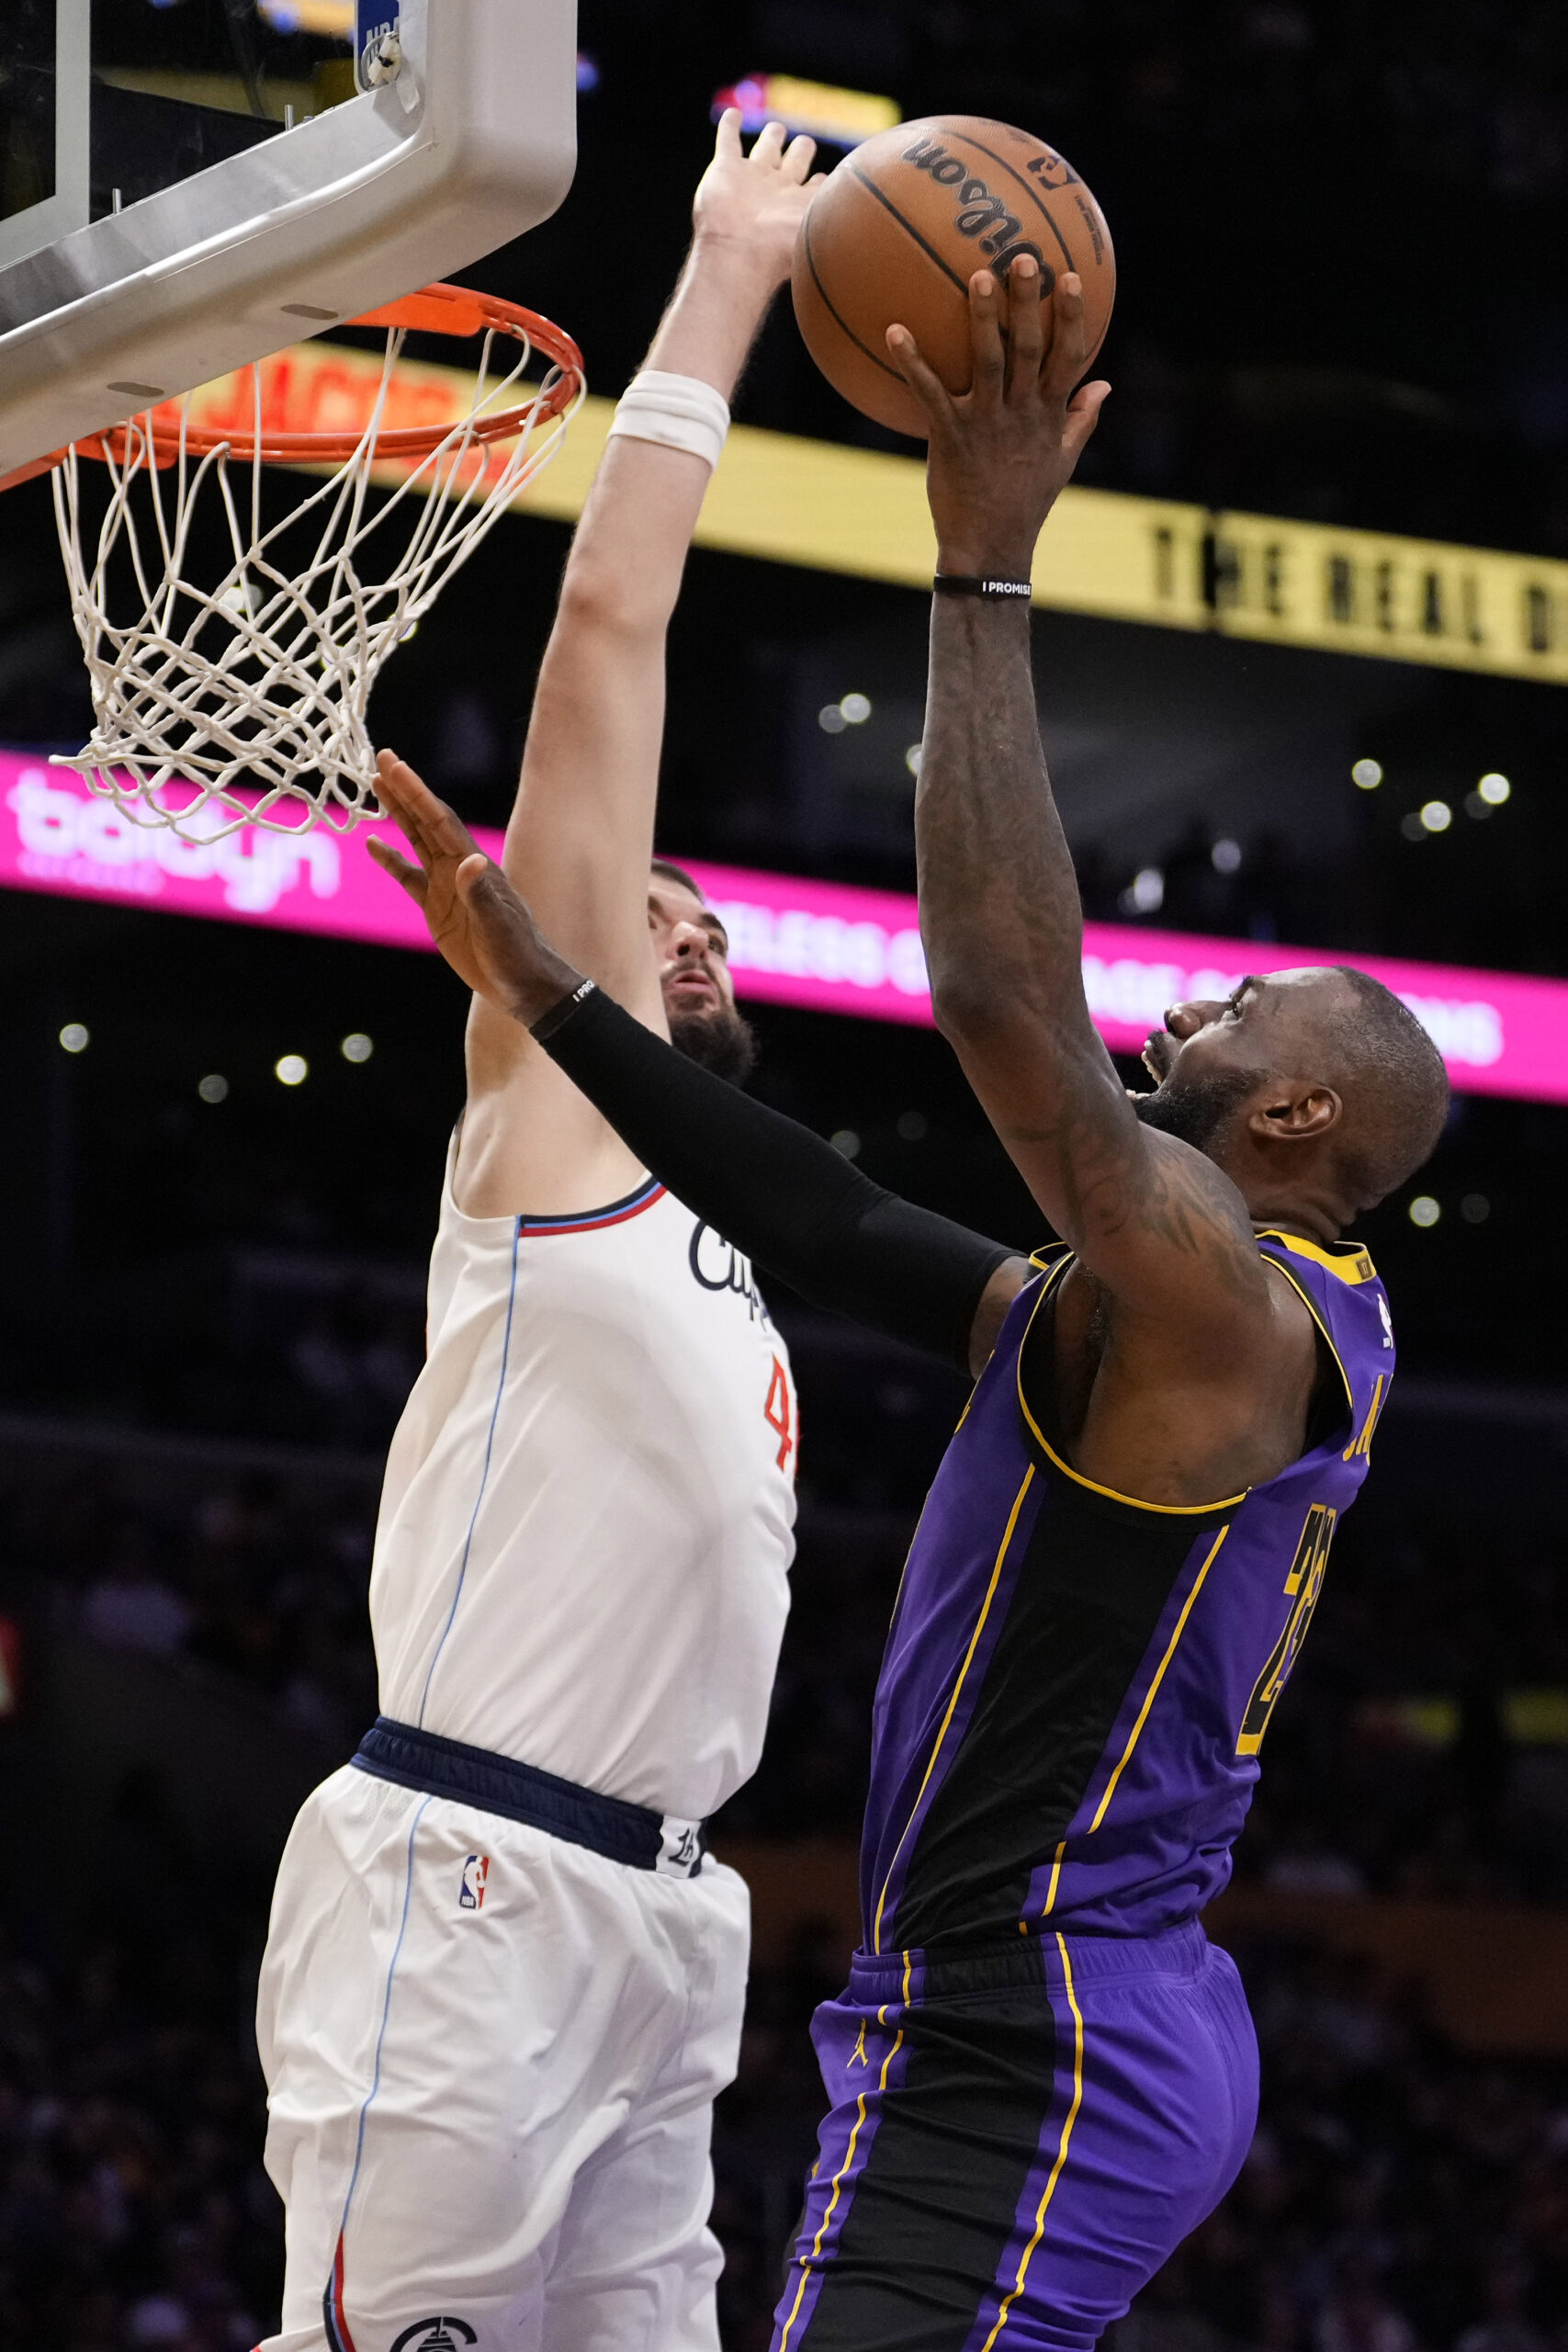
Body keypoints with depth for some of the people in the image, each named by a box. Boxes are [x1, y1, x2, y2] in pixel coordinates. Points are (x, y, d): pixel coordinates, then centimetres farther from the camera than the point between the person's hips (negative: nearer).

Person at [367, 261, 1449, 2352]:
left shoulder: (1229, 1302, -13)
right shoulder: (1134, 1313, 16)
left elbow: (1011, 1007, -27)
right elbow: (832, 1224, 17)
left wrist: (987, 572, -23)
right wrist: (537, 985, 16)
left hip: (1033, 2067, -11)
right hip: (1053, 2025, 11)